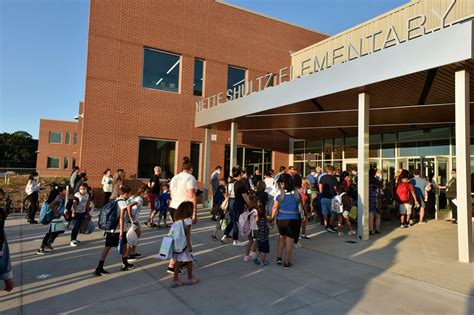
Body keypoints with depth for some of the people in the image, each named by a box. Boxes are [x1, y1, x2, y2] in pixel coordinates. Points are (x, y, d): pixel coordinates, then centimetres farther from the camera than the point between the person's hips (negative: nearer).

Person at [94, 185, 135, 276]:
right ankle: (125, 265, 20)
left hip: (109, 229, 7)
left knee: (107, 246, 9)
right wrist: (121, 231, -18)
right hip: (118, 230, -7)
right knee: (123, 245, 10)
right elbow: (121, 217, -18)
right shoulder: (123, 202, -12)